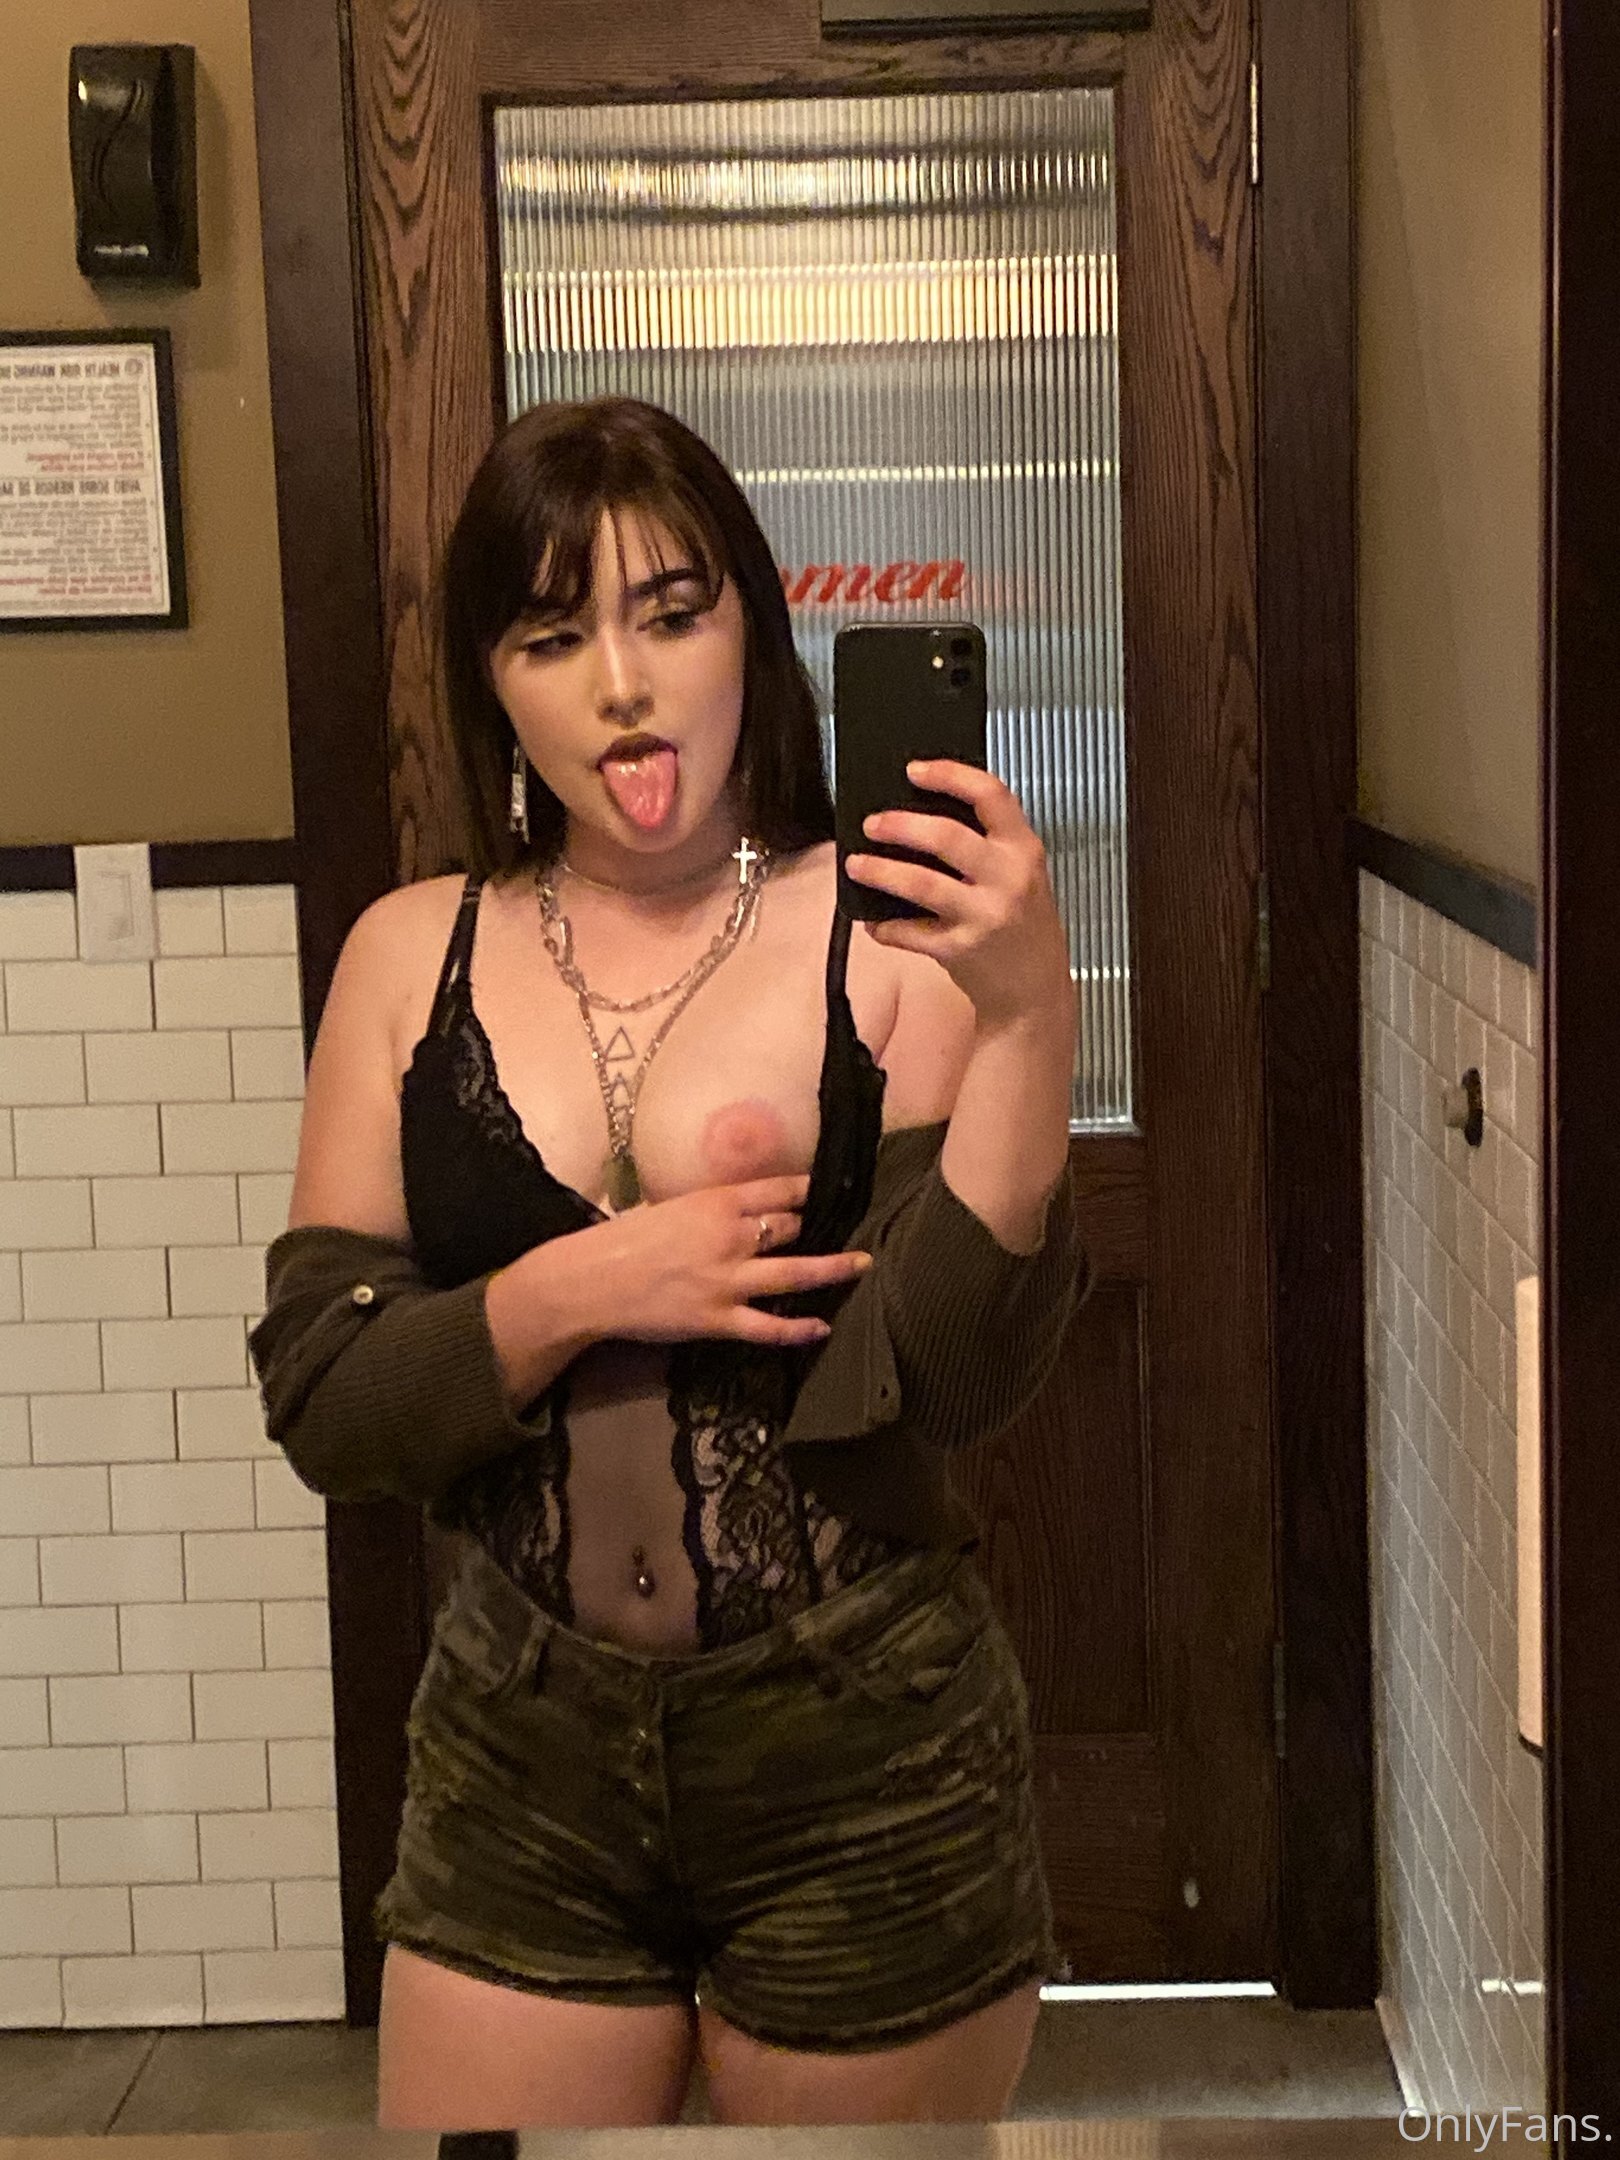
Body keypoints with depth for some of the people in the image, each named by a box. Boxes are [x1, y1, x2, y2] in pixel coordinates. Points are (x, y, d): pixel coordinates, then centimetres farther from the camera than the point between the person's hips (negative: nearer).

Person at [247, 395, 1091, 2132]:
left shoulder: (890, 933, -9)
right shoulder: (413, 957, 0)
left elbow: (957, 1378, -17)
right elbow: (318, 1404, -3)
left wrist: (1030, 1015, -27)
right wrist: (577, 1293, -18)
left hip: (866, 1770, -2)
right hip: (524, 1764, 2)